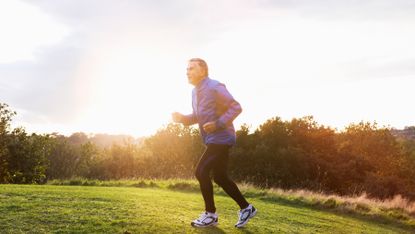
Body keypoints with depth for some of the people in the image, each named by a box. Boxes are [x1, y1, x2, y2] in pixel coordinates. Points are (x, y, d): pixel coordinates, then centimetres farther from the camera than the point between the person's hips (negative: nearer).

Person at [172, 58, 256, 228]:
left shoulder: (214, 87, -16)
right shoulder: (195, 92, 12)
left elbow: (236, 107, -18)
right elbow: (198, 117, 22)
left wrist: (218, 124, -26)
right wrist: (182, 118, 3)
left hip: (221, 139, -9)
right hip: (212, 140, 10)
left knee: (201, 172, -12)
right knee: (220, 177, 12)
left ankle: (210, 214, 1)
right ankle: (246, 208, 24)